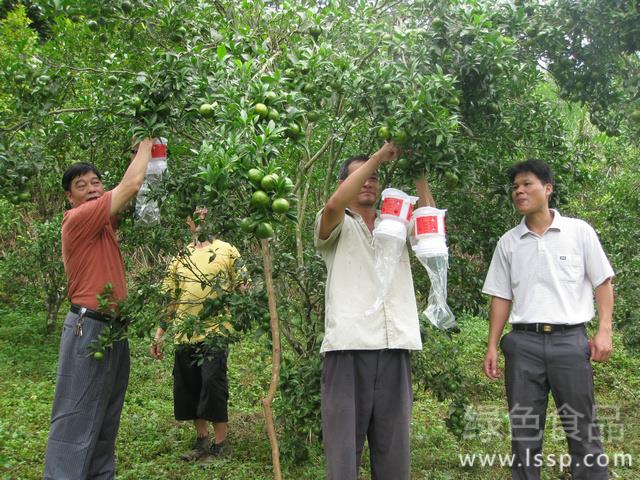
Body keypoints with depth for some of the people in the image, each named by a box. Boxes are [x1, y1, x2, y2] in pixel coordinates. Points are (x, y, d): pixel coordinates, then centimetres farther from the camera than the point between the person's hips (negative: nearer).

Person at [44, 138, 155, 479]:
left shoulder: (103, 222, 13)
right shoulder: (78, 220, -12)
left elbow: (129, 193, 26)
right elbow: (130, 186, -16)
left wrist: (140, 155, 14)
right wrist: (146, 143, -3)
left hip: (112, 329, 9)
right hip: (88, 329, -9)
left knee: (107, 418, 14)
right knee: (77, 419, -8)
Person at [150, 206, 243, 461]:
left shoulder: (226, 250, 5)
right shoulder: (180, 256, 15)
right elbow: (169, 298, 17)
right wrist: (159, 334, 13)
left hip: (214, 331, -4)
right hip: (184, 333, 5)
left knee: (213, 384, -9)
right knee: (188, 387, 8)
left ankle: (220, 443, 5)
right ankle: (202, 440, 23)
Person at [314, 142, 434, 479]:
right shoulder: (335, 227, 8)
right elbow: (334, 204, -14)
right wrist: (379, 156, -10)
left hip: (394, 346, 4)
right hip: (349, 346, -3)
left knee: (393, 443, 7)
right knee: (344, 441, -2)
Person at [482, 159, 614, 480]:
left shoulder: (579, 231, 3)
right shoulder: (507, 243, 10)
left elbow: (603, 283, 4)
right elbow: (501, 297, 11)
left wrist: (604, 331, -7)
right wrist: (492, 346, 5)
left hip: (570, 339, -2)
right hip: (523, 342, 2)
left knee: (582, 429, 3)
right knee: (524, 431, 7)